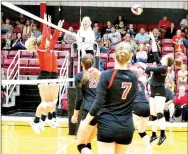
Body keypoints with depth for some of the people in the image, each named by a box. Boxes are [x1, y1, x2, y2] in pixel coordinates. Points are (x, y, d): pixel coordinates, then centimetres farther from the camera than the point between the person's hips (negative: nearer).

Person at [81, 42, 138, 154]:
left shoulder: (107, 75, -11)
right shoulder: (134, 77, 3)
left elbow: (98, 104, -13)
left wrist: (86, 121, -2)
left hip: (108, 125, -4)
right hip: (127, 127, 4)